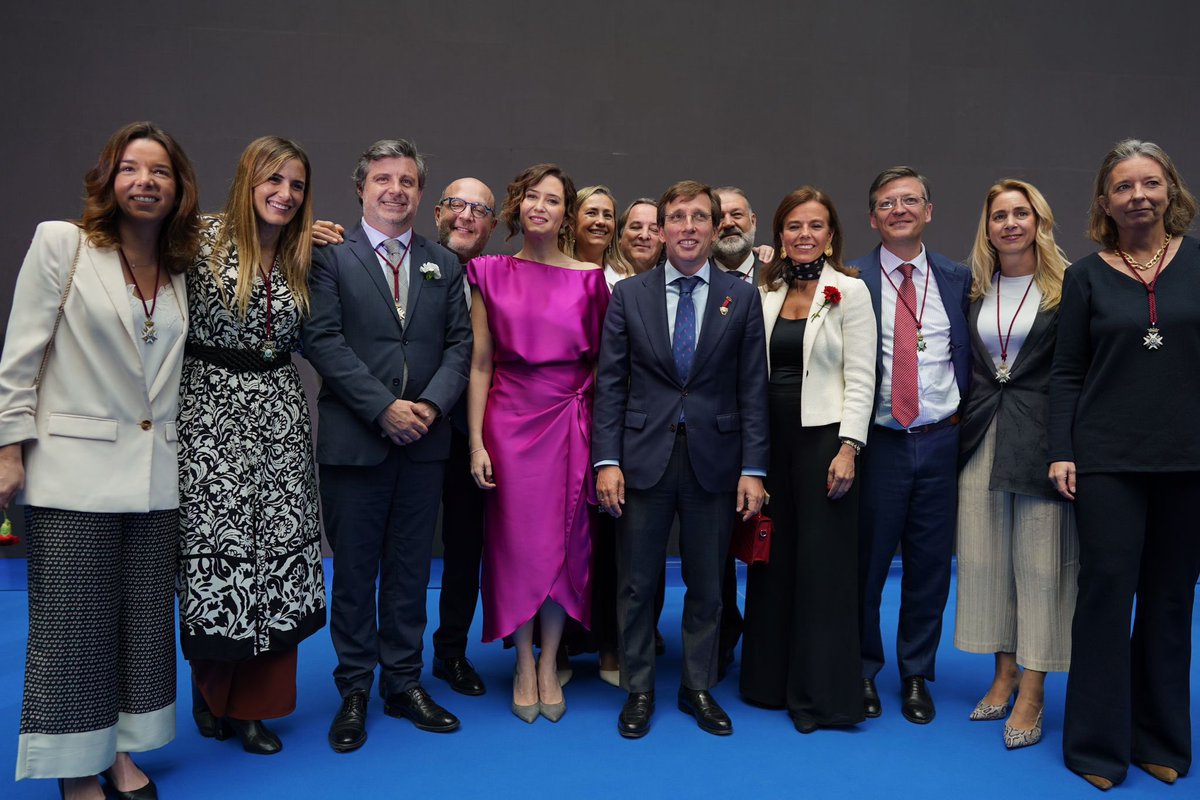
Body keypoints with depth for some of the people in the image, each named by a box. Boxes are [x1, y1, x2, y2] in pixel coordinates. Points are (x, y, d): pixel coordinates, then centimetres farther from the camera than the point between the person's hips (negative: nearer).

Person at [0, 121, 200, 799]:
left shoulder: (182, 267, 9)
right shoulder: (61, 244, -3)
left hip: (156, 477, 4)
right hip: (74, 471, -4)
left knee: (145, 621, 10)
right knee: (72, 627, 4)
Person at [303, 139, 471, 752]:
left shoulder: (444, 264, 12)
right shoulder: (329, 256, 0)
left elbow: (460, 343, 6)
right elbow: (323, 339, -9)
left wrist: (431, 404, -10)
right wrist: (383, 408, -16)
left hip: (424, 441, 3)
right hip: (353, 441, -3)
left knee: (410, 569, 12)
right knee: (354, 570, 7)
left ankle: (404, 684, 25)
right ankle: (354, 691, 21)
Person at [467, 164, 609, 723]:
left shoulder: (589, 278, 3)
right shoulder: (490, 274, 3)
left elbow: (603, 361, 6)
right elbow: (479, 365, 2)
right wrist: (476, 442, -4)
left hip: (570, 419, 0)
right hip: (510, 418, 0)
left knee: (564, 541, 5)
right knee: (516, 540, 4)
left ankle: (550, 666, 21)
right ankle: (524, 666, 21)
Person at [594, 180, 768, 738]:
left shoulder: (742, 298, 3)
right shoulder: (628, 295, 4)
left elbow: (753, 390, 1)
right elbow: (610, 384, 1)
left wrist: (753, 469, -4)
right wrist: (606, 461, -7)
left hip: (714, 460, 1)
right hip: (644, 457, 0)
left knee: (707, 584, 12)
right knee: (636, 583, 8)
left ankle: (699, 689, 30)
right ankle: (638, 690, 26)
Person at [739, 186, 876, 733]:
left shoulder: (849, 291, -3)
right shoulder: (765, 293, 10)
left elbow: (860, 378, -7)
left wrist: (847, 448, -14)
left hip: (823, 439, -4)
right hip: (772, 440, 5)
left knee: (823, 564, 1)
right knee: (772, 559, 11)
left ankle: (821, 693, 14)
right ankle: (770, 679, 25)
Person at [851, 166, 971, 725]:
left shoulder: (958, 279, 7)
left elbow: (970, 358, 10)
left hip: (940, 442, 3)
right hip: (878, 442, -2)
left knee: (930, 565, 11)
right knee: (866, 562, 7)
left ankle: (916, 675, 29)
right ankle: (863, 671, 28)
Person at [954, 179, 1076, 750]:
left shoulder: (1066, 287, -2)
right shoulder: (974, 290, 9)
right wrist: (963, 431, 3)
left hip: (1041, 439, -4)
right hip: (981, 439, 4)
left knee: (1039, 561, 1)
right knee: (985, 558, 9)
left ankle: (1031, 692, 11)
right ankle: (1004, 675, 24)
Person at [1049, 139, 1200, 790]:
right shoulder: (1086, 277, 3)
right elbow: (1067, 373, 3)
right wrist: (1060, 453, -4)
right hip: (1107, 461, -1)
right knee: (1106, 589, -1)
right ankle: (1098, 744, 13)